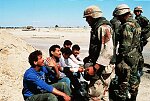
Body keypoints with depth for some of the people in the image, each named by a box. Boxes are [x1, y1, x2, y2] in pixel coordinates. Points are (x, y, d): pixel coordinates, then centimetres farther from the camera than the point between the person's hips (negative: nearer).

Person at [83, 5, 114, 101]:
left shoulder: (103, 28, -16)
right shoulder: (97, 27, 16)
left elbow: (108, 51, -26)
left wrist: (95, 67, -27)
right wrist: (89, 57, 19)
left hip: (102, 68, -10)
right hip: (99, 66, 10)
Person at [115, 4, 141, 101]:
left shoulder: (127, 26, -19)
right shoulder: (136, 24, 11)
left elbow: (125, 46, -24)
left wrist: (120, 61, -20)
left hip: (128, 57, -10)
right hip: (135, 56, 10)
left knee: (123, 82, -1)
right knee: (133, 79, 20)